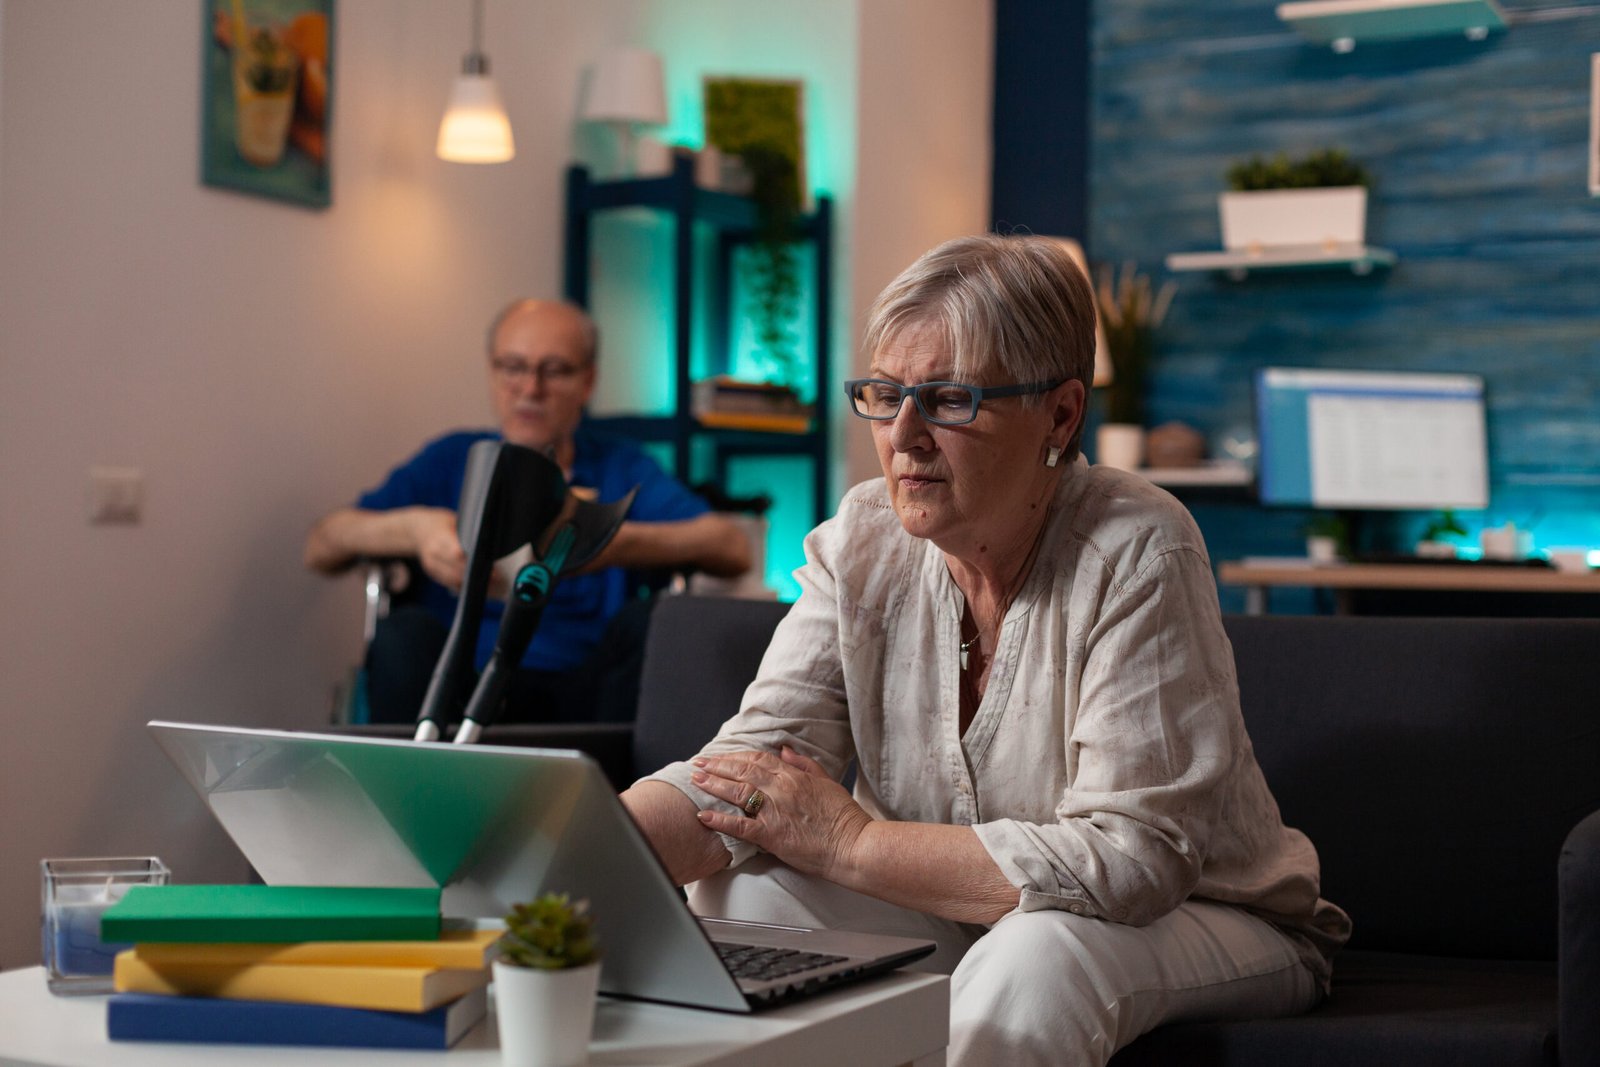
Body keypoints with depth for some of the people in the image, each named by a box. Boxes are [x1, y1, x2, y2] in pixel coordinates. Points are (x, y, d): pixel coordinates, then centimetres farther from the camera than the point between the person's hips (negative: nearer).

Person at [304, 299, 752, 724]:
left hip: (584, 693, 1)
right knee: (404, 632, -28)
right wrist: (410, 528, -18)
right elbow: (320, 548, 4)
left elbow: (733, 550, -5)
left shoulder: (624, 469, 13)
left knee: (646, 620, -26)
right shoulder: (450, 461, 16)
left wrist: (618, 543, -22)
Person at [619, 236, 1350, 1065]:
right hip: (965, 915, 5)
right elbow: (753, 757, -13)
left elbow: (1131, 857, -28)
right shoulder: (862, 542, -6)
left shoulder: (1138, 554, -23)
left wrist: (850, 840, -25)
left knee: (1035, 958, -36)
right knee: (739, 891, -19)